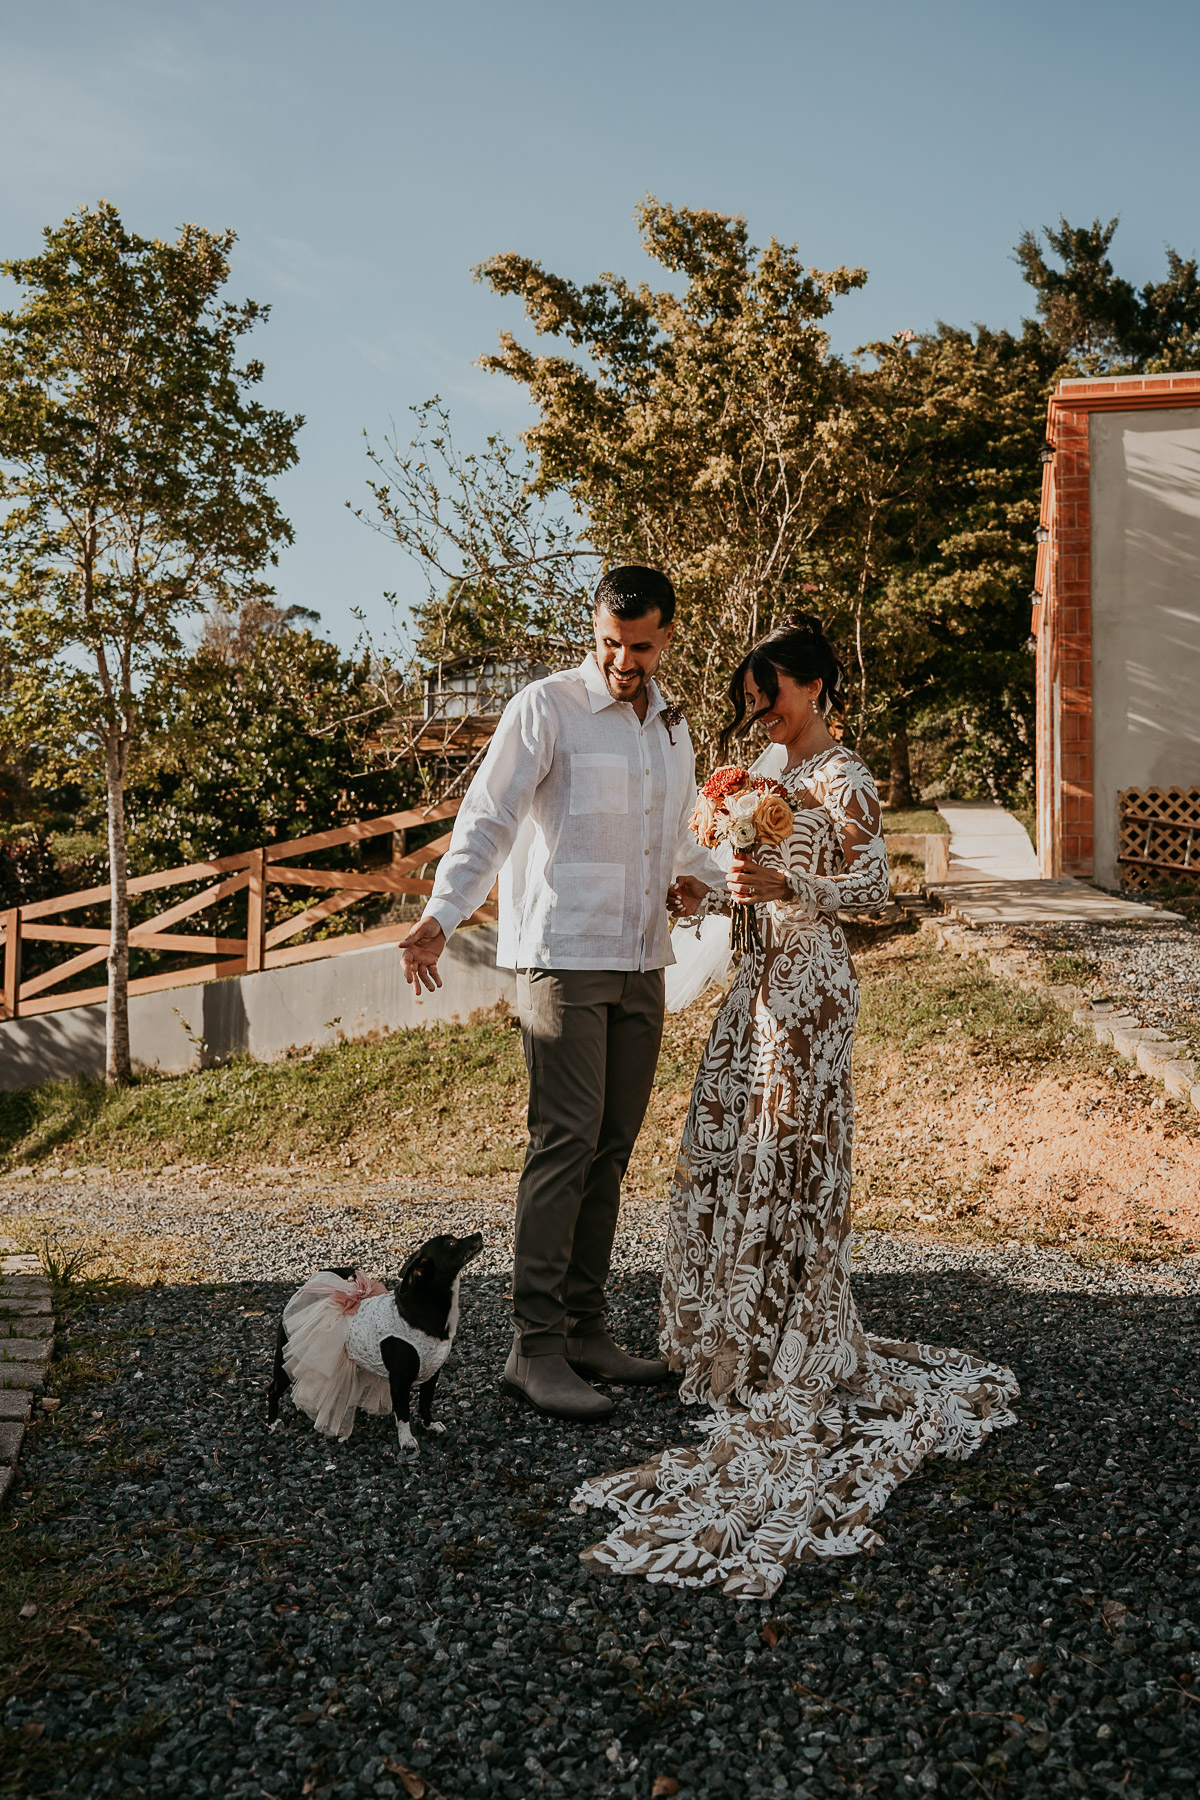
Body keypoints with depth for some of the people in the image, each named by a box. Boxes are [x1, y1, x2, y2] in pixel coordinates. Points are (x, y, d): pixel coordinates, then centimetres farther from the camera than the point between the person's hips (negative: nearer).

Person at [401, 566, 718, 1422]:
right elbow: (487, 820, -11)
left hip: (641, 965, 7)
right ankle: (536, 1346, -7)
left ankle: (585, 1330, 16)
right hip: (562, 958, -6)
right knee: (566, 1141, -12)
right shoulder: (546, 708, -4)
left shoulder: (670, 727, 17)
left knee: (611, 1148, 7)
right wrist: (441, 915, -24)